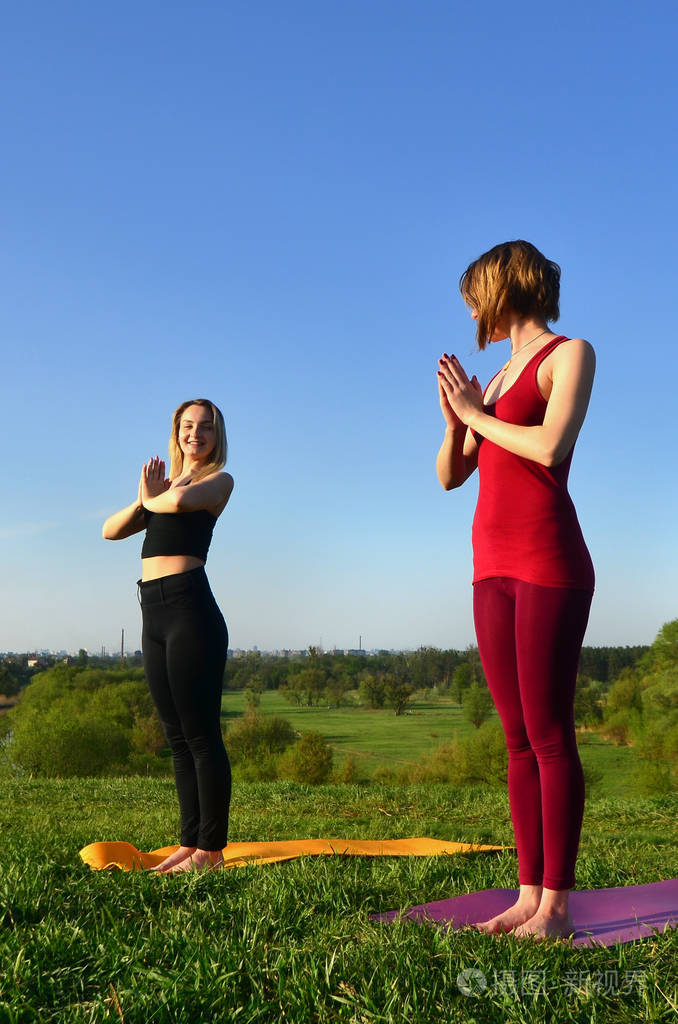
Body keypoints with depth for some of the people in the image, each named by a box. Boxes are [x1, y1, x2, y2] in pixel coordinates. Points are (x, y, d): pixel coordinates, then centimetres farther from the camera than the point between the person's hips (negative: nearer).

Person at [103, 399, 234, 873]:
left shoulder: (219, 480, 3)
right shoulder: (163, 482, 22)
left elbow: (179, 501, -19)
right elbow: (111, 530, 14)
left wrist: (153, 497, 2)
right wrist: (142, 500, -3)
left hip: (189, 606, -7)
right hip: (154, 612, 7)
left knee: (201, 733, -6)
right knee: (178, 736, 9)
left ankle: (211, 850, -1)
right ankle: (191, 842, 15)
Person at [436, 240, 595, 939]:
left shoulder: (569, 353, 1)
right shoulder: (498, 378, 21)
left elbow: (551, 447, -17)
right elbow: (450, 475, 20)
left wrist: (478, 414, -3)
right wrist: (455, 420, 2)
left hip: (549, 563, -7)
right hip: (493, 568, 7)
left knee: (548, 734, -7)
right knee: (518, 738, 6)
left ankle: (555, 906, -1)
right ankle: (529, 895, 11)